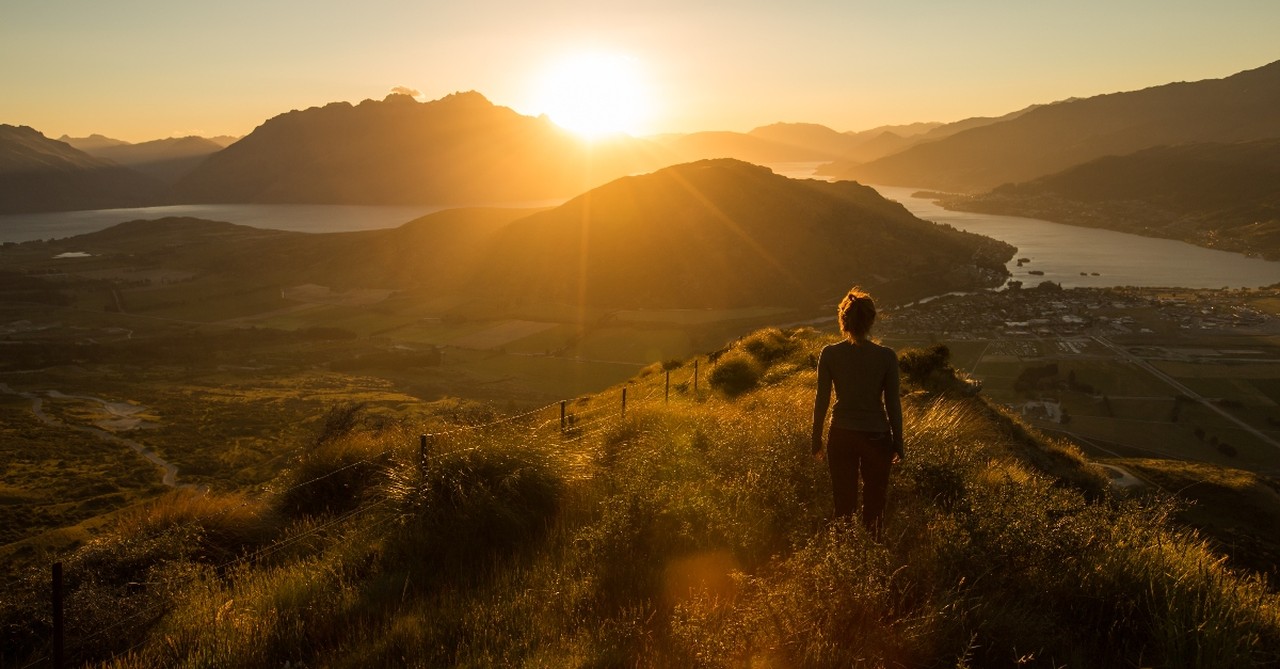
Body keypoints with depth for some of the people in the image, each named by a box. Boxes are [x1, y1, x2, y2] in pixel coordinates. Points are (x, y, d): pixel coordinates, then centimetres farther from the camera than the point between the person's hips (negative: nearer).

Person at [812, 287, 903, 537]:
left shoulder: (829, 354, -8)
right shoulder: (886, 356, -9)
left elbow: (822, 399, -3)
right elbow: (893, 403, -5)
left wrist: (816, 440, 7)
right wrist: (898, 443, 6)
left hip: (841, 436, 1)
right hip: (877, 436, -1)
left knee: (843, 503, 11)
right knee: (874, 503, 14)